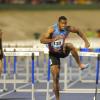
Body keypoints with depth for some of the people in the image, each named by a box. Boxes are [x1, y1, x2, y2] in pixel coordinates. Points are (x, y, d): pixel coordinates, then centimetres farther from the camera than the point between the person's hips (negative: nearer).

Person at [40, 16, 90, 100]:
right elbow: (42, 40, -30)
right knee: (55, 77, -10)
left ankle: (80, 65, -21)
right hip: (53, 54, -2)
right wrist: (53, 40, -43)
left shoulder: (68, 29, -13)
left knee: (70, 46, -32)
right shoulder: (52, 29, -22)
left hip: (63, 51, 2)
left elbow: (78, 31, 6)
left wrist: (86, 42, -1)